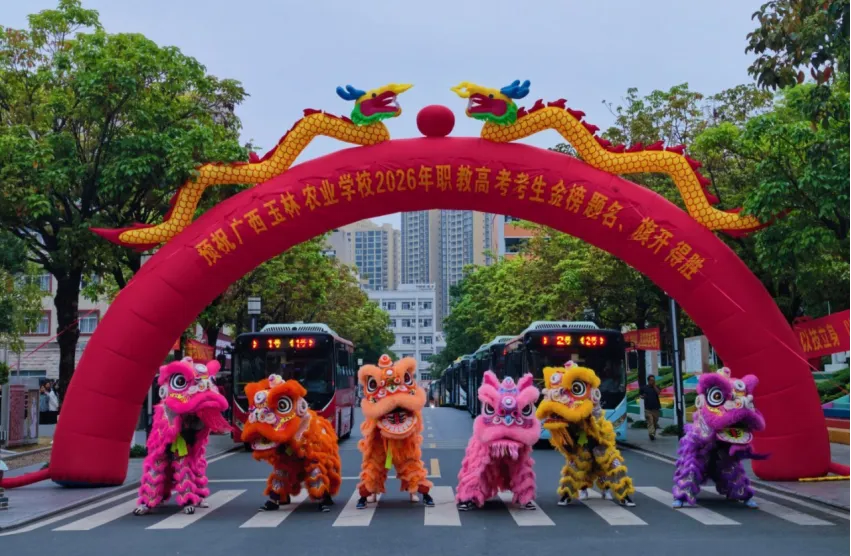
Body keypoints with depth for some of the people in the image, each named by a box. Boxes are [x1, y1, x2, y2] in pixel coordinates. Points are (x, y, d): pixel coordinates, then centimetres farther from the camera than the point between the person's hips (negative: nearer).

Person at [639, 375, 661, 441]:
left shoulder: (656, 387, 9)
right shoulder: (644, 387, 6)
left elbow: (658, 393, -10)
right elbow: (641, 396, 13)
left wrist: (654, 385, -9)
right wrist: (643, 397, -9)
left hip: (656, 407, 2)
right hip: (648, 408, -2)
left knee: (655, 422, 8)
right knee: (650, 421, -13)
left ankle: (654, 434, 21)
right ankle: (651, 434, -24)